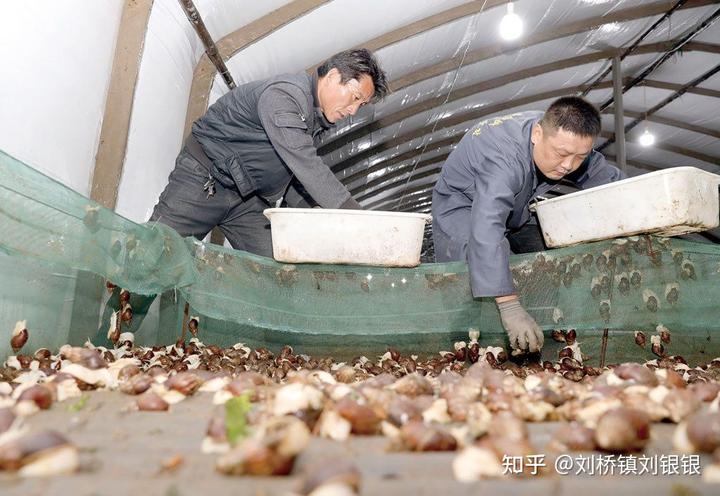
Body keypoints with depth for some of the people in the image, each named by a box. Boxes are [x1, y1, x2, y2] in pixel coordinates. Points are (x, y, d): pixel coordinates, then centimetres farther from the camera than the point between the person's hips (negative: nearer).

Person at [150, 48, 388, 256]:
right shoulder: (283, 94, -22)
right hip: (202, 181, -8)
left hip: (250, 199, 8)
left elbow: (294, 175, 12)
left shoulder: (320, 119, 8)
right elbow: (305, 165, -35)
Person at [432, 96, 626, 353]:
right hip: (461, 209, -7)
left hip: (514, 213, 7)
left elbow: (612, 180, -1)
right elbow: (486, 230, -52)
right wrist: (509, 306, -58)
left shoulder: (566, 140, -16)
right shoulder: (504, 157, -40)